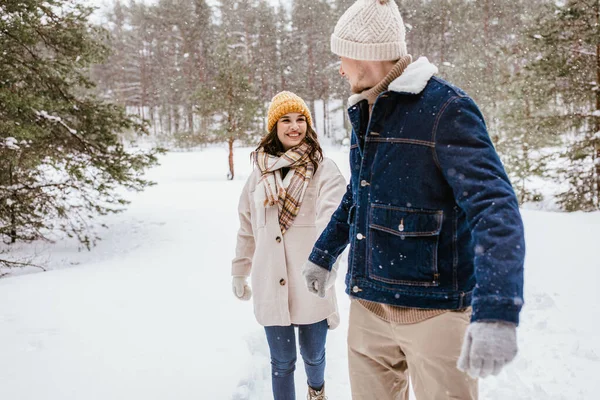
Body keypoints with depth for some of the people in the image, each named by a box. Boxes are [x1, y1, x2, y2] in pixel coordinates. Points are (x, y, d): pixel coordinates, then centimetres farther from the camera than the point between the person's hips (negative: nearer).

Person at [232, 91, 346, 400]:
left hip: (312, 286, -2)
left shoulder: (325, 170, -8)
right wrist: (239, 272, 17)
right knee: (282, 361, 11)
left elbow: (332, 217, -25)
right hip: (271, 286, 2)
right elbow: (247, 228, 12)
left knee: (313, 355, 18)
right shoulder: (260, 172, 5)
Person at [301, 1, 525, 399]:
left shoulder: (445, 108, -13)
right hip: (367, 305, 7)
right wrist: (322, 256, 28)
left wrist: (496, 312, -35)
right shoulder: (365, 116, 12)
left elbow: (494, 206, -24)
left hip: (433, 310, -7)